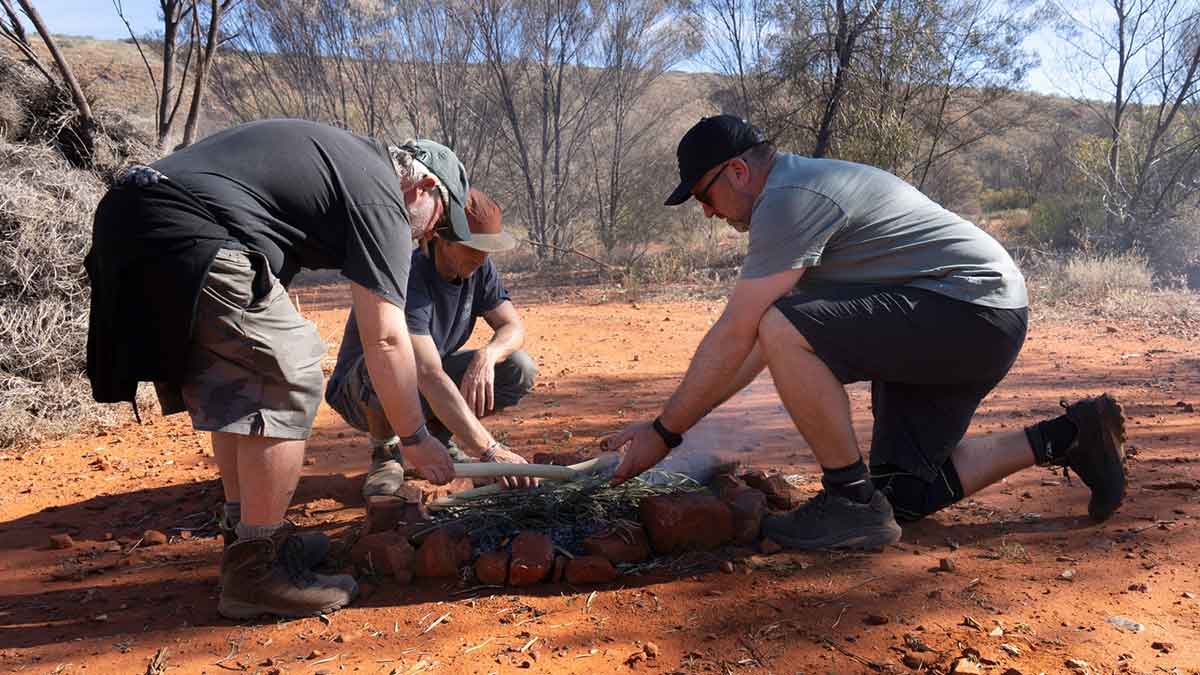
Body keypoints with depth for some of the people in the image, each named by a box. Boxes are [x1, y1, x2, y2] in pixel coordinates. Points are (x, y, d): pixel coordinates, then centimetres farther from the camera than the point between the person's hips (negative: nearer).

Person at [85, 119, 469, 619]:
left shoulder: (340, 154, 26)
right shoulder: (380, 197, -2)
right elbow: (385, 340, -5)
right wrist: (414, 438, 3)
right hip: (190, 238, -10)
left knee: (237, 387, 16)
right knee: (286, 384, -5)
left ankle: (251, 536, 24)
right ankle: (255, 569, 2)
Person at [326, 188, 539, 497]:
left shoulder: (480, 269, -10)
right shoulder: (408, 280, -33)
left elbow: (513, 327, -8)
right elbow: (429, 375, -44)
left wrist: (487, 355, -34)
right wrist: (489, 450, -52)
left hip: (427, 392, 6)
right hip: (363, 393, -6)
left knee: (520, 370, -14)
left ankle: (440, 436, 6)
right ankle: (385, 452, -10)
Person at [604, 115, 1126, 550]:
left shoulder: (788, 198, -17)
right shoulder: (804, 187, 16)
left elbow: (734, 338, -20)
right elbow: (758, 344, 16)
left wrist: (665, 431, -10)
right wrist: (680, 419, 13)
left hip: (972, 310, -10)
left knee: (785, 330, -26)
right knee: (907, 495, 12)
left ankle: (853, 502, -12)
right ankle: (1068, 437, 20)